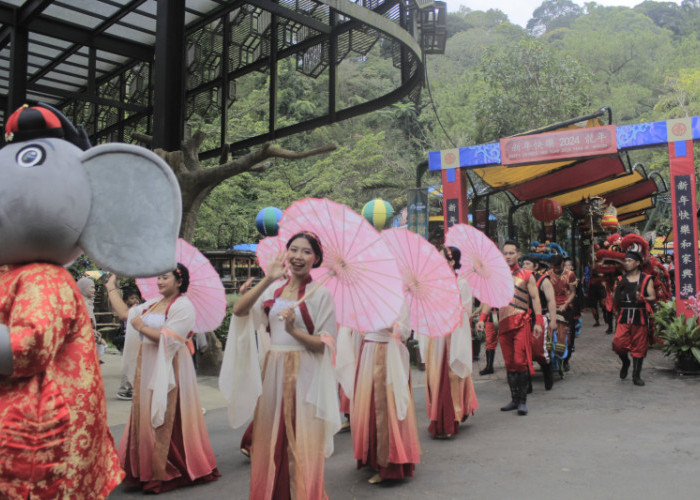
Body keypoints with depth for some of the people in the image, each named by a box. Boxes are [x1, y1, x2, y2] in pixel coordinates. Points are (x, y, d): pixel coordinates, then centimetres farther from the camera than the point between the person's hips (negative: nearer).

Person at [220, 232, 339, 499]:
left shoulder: (320, 294, -5)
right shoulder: (274, 289, 6)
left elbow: (325, 345, -7)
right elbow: (238, 310, -9)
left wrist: (294, 330, -21)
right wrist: (268, 279, -16)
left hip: (304, 375, -4)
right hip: (273, 371, 4)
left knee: (301, 444, 3)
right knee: (270, 440, 12)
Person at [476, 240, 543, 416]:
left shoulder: (526, 276, 6)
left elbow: (535, 298, 3)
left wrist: (538, 322, -6)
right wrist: (482, 318, 7)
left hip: (521, 323, -4)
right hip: (503, 323, 4)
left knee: (520, 361, -10)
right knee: (509, 363, 6)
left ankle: (522, 401, -2)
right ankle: (514, 399, 13)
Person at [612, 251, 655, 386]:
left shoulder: (646, 279, 5)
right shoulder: (621, 280, 12)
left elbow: (653, 297, -2)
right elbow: (616, 300, 15)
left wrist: (642, 298, -23)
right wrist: (618, 289, -4)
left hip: (640, 316, -2)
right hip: (624, 316, 2)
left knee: (639, 347, 2)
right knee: (618, 343, -11)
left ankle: (636, 375, 14)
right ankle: (625, 362, 20)